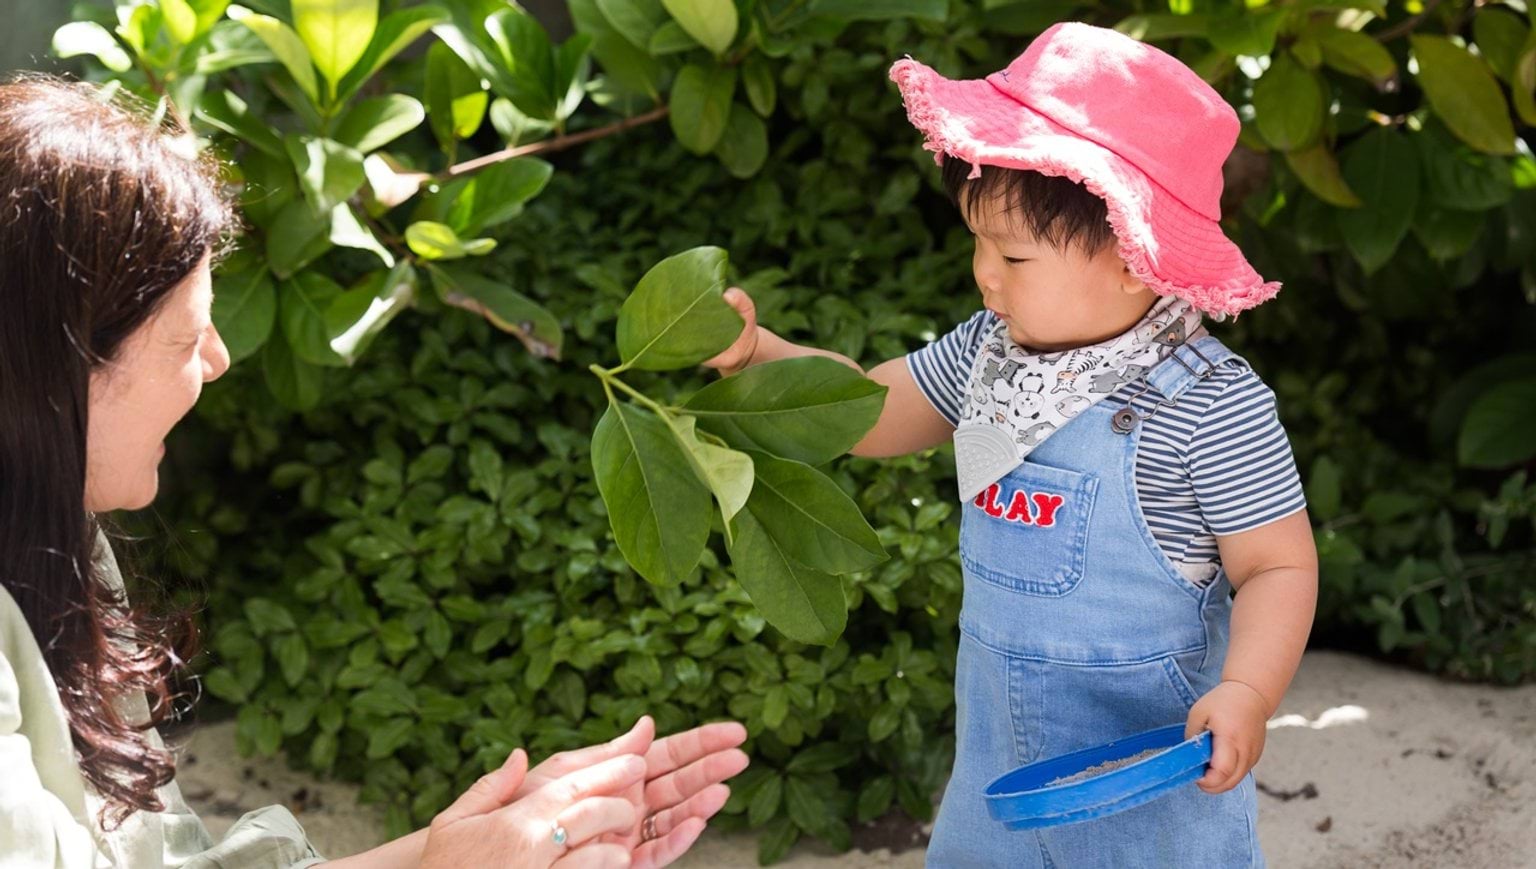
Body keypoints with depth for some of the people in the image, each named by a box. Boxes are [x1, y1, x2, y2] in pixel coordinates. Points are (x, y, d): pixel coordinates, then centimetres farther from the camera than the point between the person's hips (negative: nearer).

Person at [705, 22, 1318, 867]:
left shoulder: (1210, 404, -21)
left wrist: (1247, 693, -32)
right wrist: (756, 353, -3)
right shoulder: (989, 352, -3)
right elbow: (874, 410, 11)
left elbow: (1278, 567, -16)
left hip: (1152, 758, -6)